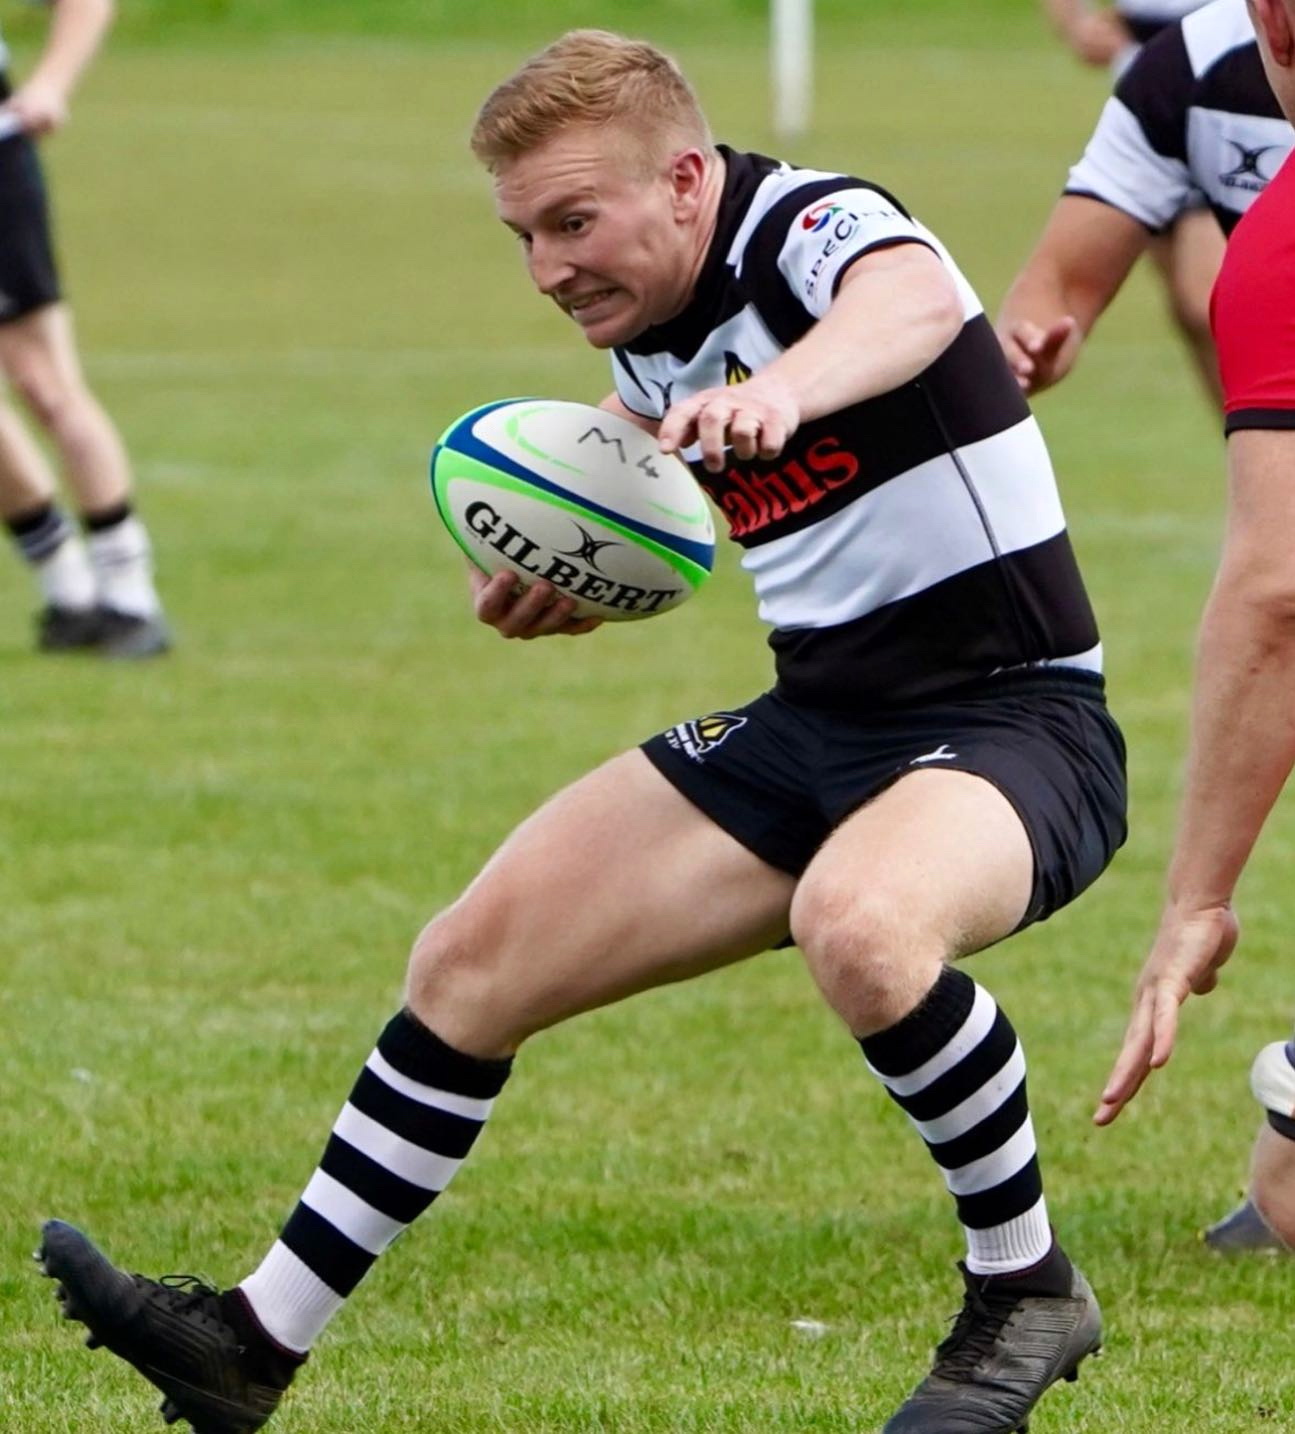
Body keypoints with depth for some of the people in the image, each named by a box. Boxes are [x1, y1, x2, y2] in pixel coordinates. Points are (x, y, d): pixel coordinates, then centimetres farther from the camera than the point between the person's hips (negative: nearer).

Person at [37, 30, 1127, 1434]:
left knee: (856, 924, -39)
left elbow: (913, 301, -45)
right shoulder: (651, 330, 7)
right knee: (473, 960, 4)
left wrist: (782, 389, -66)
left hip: (1012, 724, -9)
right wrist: (541, 582, 5)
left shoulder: (817, 228, -19)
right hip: (815, 726, 9)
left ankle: (1025, 1291, -16)